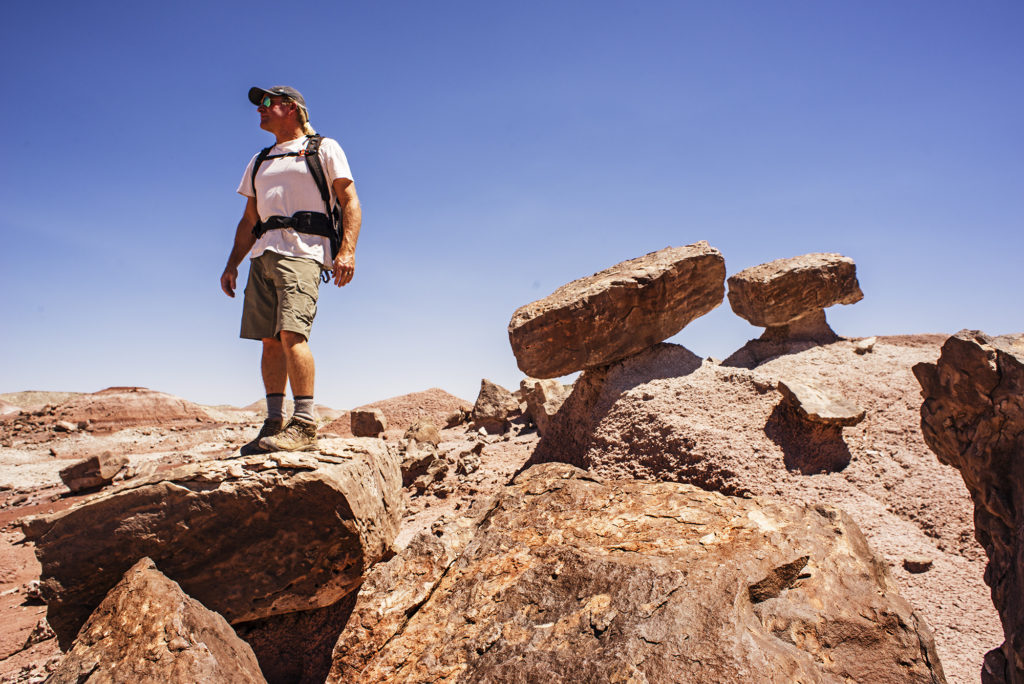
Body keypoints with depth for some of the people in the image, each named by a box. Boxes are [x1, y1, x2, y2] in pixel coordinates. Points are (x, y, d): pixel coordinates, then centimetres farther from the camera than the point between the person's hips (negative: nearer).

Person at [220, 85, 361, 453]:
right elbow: (249, 219, 28)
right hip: (263, 254, 6)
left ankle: (305, 425, -21)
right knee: (270, 341, 1)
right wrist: (232, 264, 18)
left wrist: (347, 250, -14)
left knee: (291, 333, -20)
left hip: (301, 250, -6)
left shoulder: (324, 148, 11)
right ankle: (274, 423, 5)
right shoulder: (259, 162, 28)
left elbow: (350, 202, 1)